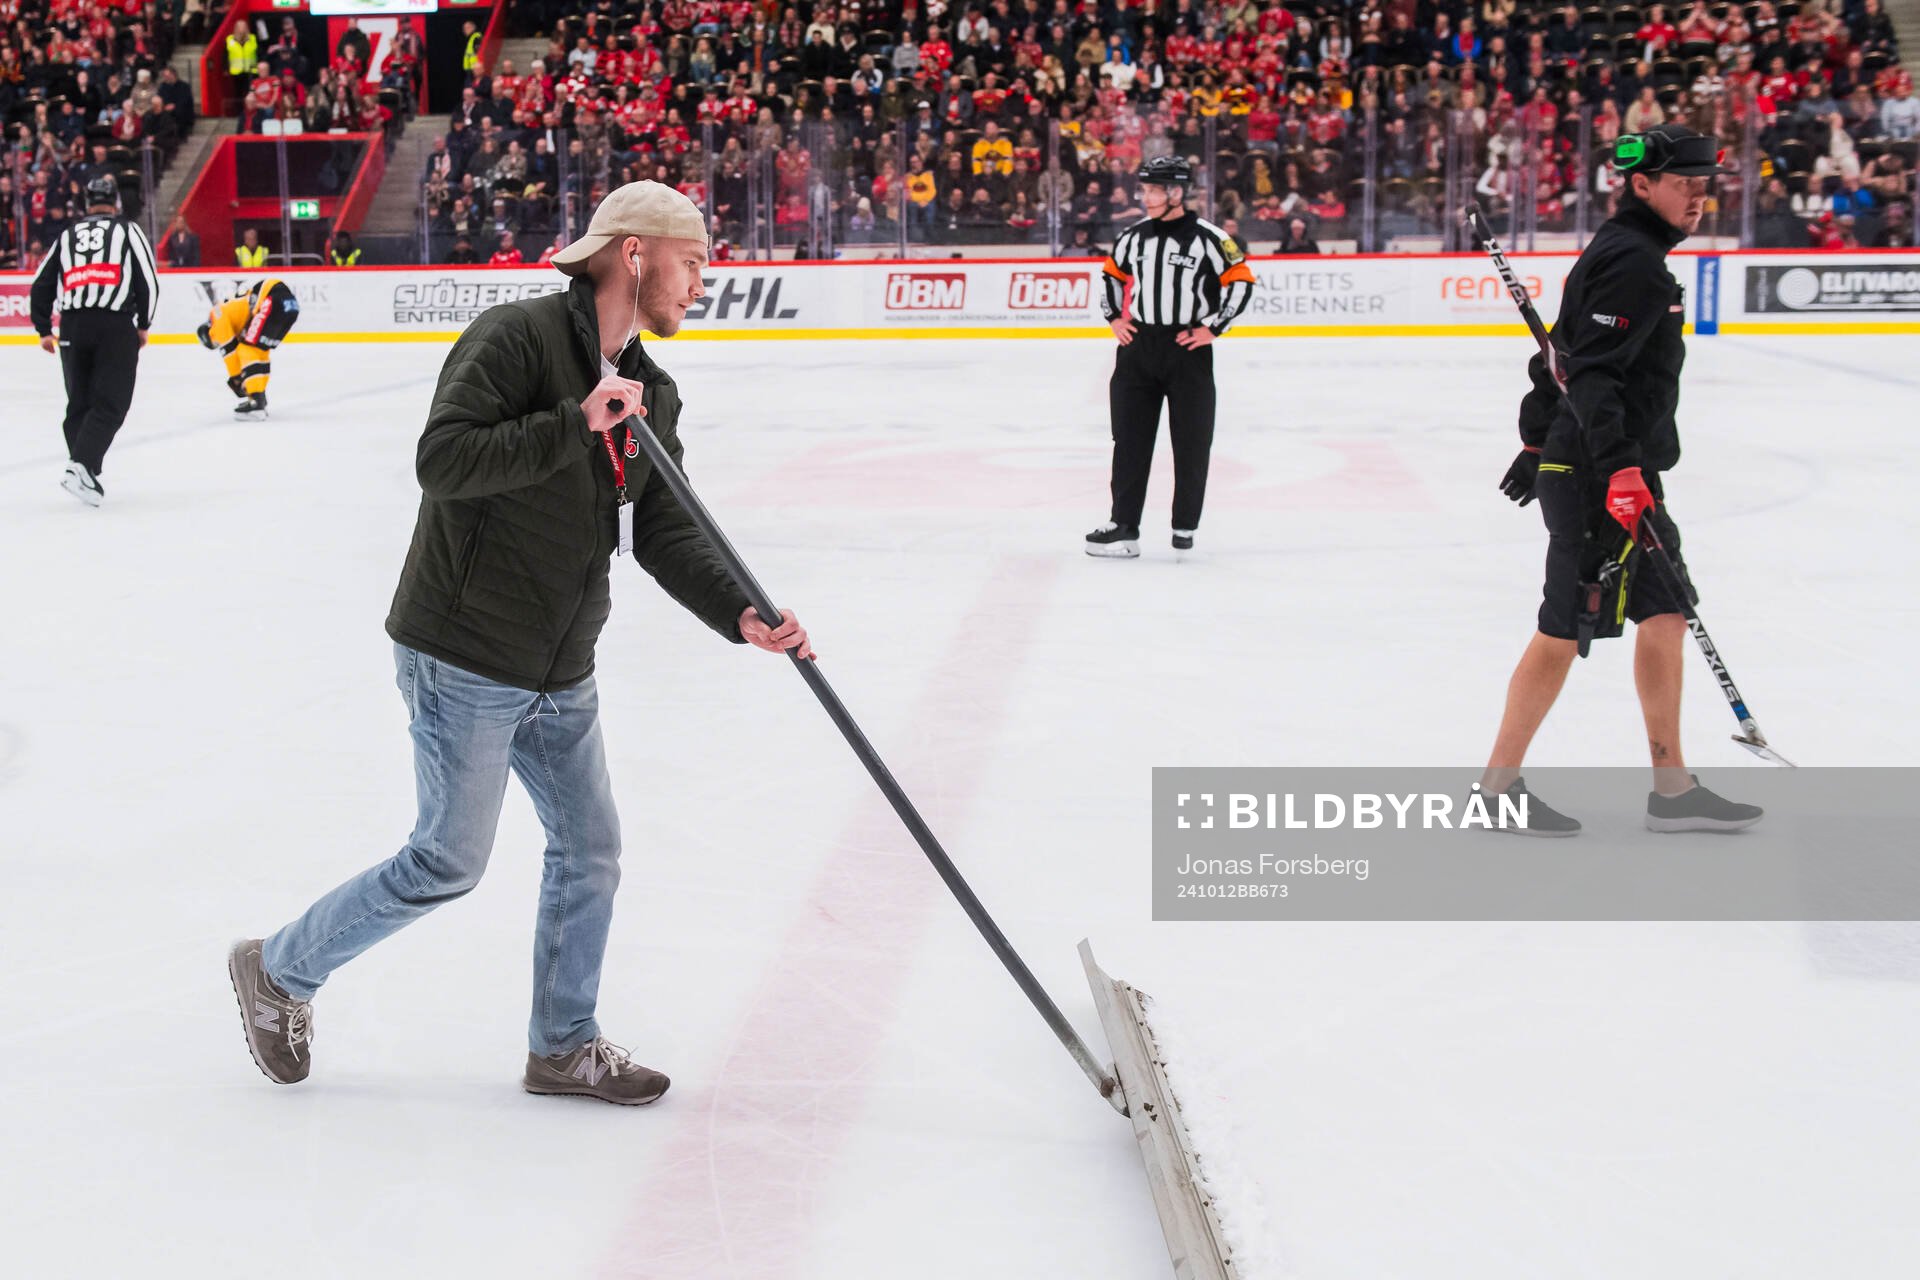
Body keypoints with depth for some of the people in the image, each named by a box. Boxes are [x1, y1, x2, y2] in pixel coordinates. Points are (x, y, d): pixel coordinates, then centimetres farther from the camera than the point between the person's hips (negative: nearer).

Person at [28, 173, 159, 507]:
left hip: (72, 326, 4)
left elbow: (41, 286, 17)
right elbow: (148, 279, 1)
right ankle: (81, 467, -23)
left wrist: (44, 330, 26)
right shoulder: (128, 230, 9)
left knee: (80, 402, 15)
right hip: (116, 326, -4)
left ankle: (83, 469, 14)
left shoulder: (67, 236, 20)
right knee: (110, 404, -5)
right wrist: (143, 325, 12)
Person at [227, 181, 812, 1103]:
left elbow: (665, 532, 5)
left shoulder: (652, 394, 10)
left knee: (591, 851, 11)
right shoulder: (516, 337, -16)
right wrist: (575, 425, -30)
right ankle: (278, 971, 21)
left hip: (560, 673, 8)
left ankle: (562, 1045, 26)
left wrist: (741, 615, -11)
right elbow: (441, 460, -25)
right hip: (464, 659, -8)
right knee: (449, 862, 0)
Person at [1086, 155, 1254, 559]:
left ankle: (1185, 525, 18)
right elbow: (1113, 274, 22)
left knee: (1191, 442, 5)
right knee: (1130, 439, 2)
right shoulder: (1132, 237, 7)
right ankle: (1124, 526, 4)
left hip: (1188, 350, -4)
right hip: (1137, 348, 4)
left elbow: (1240, 281, -6)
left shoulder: (1208, 238, -9)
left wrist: (1212, 327, -10)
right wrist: (1114, 317, 10)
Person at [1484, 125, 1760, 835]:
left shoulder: (1627, 254, 18)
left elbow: (1564, 356, 23)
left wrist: (1539, 443, 28)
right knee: (1568, 625, -5)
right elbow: (1590, 373, -24)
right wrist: (1620, 468, -30)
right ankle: (1498, 784, 5)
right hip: (1597, 475, -11)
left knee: (1665, 611, 10)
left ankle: (1672, 789, 16)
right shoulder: (1632, 261, -15)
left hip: (1617, 468, 11)